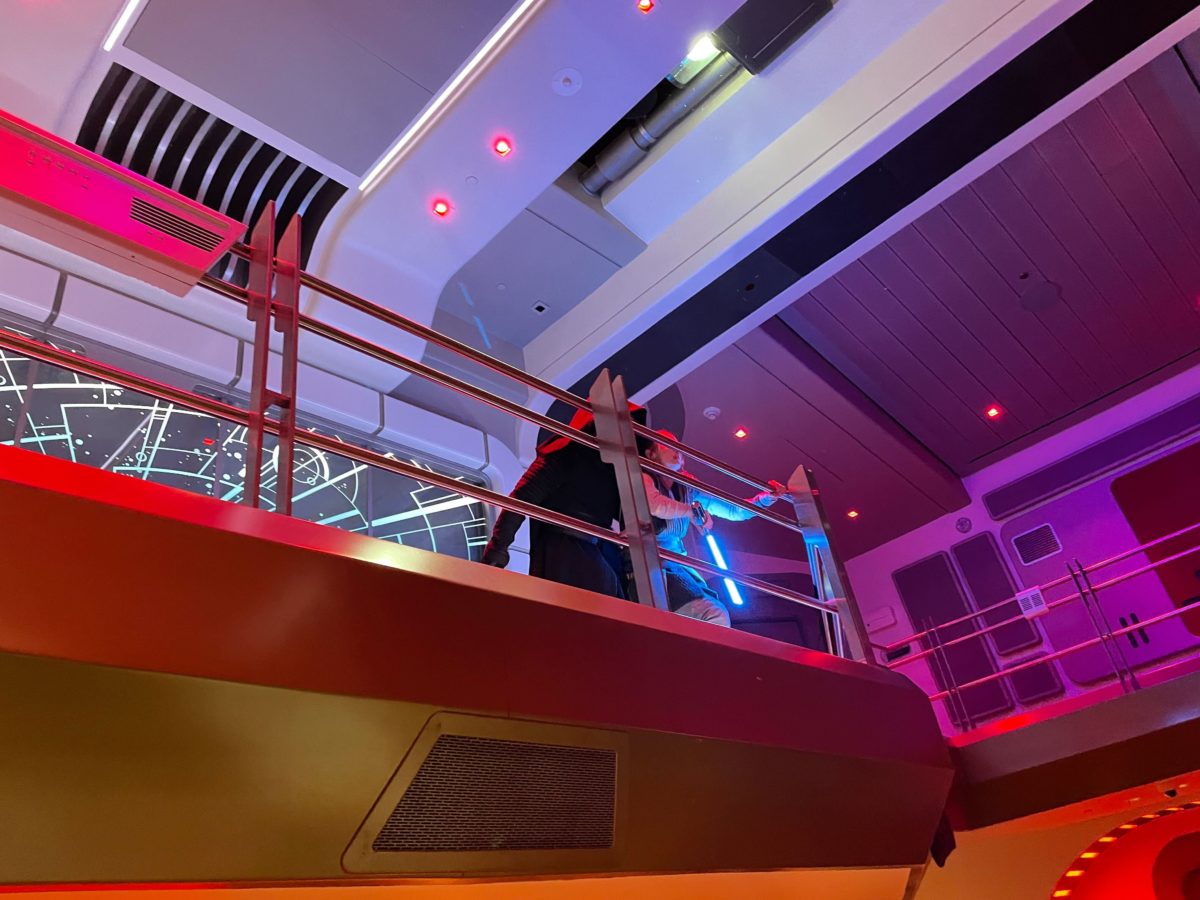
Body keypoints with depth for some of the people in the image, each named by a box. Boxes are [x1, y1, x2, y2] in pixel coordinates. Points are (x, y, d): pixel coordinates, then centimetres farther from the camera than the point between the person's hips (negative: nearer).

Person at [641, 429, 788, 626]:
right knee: (713, 615, -22)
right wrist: (693, 510, -20)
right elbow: (654, 504, -27)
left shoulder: (687, 489, 16)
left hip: (676, 567, 8)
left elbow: (733, 511, 19)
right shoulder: (643, 479, -3)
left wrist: (766, 498, 8)